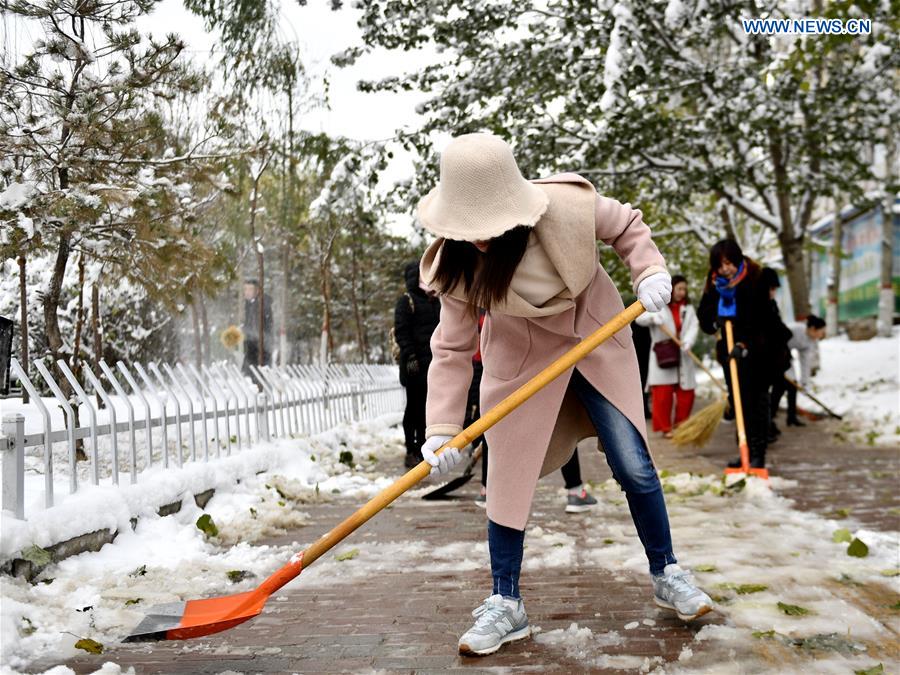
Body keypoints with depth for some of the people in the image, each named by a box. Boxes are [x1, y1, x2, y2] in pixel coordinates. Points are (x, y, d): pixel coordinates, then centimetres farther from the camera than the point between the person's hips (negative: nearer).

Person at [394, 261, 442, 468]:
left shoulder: (436, 302, 19)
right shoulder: (406, 301, -4)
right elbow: (401, 332, -11)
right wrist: (410, 356, -20)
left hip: (434, 364, 7)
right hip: (416, 365, -7)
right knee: (414, 408, -2)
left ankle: (423, 449, 19)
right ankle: (411, 453, 4)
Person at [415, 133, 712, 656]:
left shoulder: (568, 206, -29)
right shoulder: (457, 264, -25)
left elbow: (627, 226, -8)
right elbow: (453, 349, -19)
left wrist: (650, 272, -24)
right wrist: (443, 428, -26)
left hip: (598, 342, 0)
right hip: (522, 362, 0)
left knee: (635, 466, 0)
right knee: (509, 479, -1)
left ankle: (666, 575, 23)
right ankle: (506, 605, 12)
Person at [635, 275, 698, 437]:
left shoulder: (688, 308, 12)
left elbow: (693, 327, -3)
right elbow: (640, 318, -10)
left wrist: (688, 341, -24)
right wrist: (653, 317, -32)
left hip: (682, 357, 4)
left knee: (686, 393, 4)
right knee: (663, 393, -6)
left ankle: (681, 425, 19)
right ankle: (665, 427, 2)